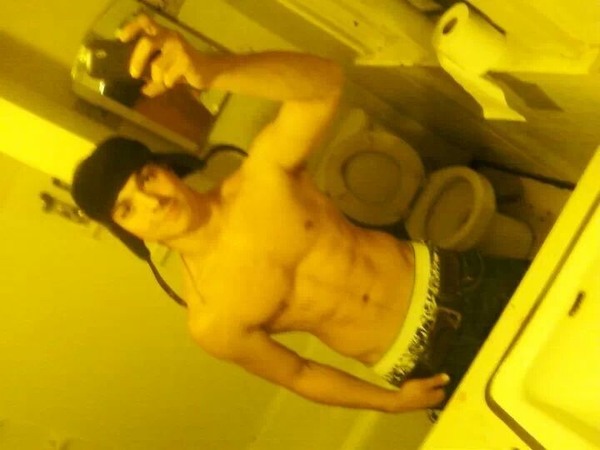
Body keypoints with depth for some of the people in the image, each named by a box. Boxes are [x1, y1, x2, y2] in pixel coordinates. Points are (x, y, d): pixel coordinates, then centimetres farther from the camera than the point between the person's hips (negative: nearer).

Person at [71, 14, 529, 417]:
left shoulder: (265, 173, -15)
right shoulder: (211, 323, -14)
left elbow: (326, 82, -34)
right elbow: (298, 374, 2)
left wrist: (209, 67, -49)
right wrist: (391, 401, -4)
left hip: (453, 281, 1)